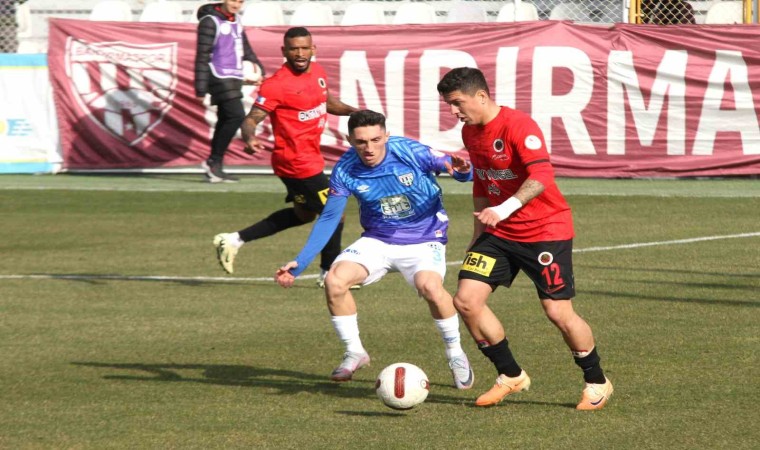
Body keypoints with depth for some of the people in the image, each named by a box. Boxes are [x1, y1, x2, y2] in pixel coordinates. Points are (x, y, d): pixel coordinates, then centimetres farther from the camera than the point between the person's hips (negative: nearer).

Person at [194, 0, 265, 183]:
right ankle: (213, 161, -10)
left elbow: (245, 48, 25)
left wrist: (258, 70, 13)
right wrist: (201, 88, -14)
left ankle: (215, 168, 13)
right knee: (236, 115, -18)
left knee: (225, 121, 8)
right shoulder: (210, 21, -9)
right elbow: (202, 56, -11)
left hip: (234, 79, 8)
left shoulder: (236, 20, 15)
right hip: (220, 78, -8)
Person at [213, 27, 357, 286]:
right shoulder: (277, 85, -20)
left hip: (310, 156, 9)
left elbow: (328, 102, 23)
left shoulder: (318, 72, 5)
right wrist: (250, 139, -41)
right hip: (297, 162, -9)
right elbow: (251, 119, -20)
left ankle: (235, 240, 27)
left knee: (303, 214, 24)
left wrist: (352, 111, 5)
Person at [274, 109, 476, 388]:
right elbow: (328, 218, -6)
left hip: (423, 239, -3)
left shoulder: (410, 152, -20)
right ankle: (354, 353, 3)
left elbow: (458, 168, -11)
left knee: (430, 286, -32)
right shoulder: (345, 170, -12)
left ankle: (456, 355, -6)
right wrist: (299, 264, -13)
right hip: (378, 240, 3)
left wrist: (462, 170, -38)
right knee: (335, 280, -19)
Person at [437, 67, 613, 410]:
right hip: (499, 232, 7)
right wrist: (478, 234, 22)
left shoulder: (518, 125, -20)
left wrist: (504, 209, -40)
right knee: (466, 300, -7)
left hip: (546, 230, -7)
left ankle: (597, 382, 17)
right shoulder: (470, 132, 7)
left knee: (558, 313, -7)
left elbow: (542, 176, -31)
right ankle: (511, 376, 10)